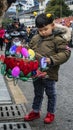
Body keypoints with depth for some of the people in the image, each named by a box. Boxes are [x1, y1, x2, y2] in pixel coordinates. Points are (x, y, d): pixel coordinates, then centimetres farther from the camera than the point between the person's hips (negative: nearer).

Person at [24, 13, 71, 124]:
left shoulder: (57, 39, -11)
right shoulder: (35, 39, 6)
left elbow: (65, 53, -16)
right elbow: (29, 50, 19)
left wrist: (52, 60, -26)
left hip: (49, 73, -5)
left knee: (51, 94, 11)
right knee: (38, 93, 20)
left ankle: (51, 113, 28)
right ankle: (35, 111, 36)